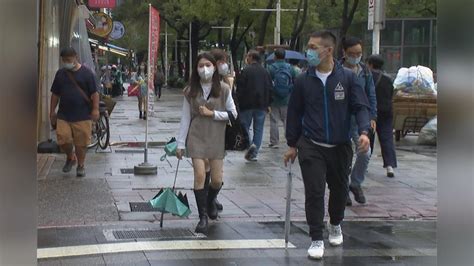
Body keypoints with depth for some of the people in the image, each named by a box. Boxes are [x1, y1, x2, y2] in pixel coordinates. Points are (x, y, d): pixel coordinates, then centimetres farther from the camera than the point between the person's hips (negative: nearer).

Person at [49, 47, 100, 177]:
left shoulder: (87, 73, -2)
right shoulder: (60, 73, 10)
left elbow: (94, 93, -3)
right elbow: (55, 94, 15)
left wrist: (95, 109, -12)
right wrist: (52, 111, 12)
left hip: (82, 116, -3)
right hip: (63, 115, 3)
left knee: (81, 142, 1)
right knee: (63, 140, -3)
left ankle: (80, 165, 19)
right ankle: (70, 157, 26)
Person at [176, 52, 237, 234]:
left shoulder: (223, 89, -1)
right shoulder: (190, 91, 2)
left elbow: (233, 113, 2)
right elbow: (185, 118, 5)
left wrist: (212, 113, -12)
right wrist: (180, 144, 3)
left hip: (217, 138, 0)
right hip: (197, 137, 0)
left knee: (217, 179, 3)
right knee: (199, 175, -11)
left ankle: (211, 201, 38)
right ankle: (203, 217, 0)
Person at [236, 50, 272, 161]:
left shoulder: (245, 71, -8)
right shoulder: (265, 72, 9)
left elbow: (240, 89, -11)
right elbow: (270, 89, 11)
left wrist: (239, 103, -5)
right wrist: (268, 104, 16)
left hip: (247, 104, -4)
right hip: (261, 105, 4)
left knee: (245, 126, 7)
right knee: (258, 128, 8)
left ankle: (250, 144, -16)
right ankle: (254, 153, 6)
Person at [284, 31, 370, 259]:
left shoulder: (347, 77, -4)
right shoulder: (303, 80, -1)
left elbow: (361, 107, -3)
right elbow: (294, 113, 7)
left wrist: (364, 131, -21)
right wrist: (292, 145, 9)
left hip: (340, 146, 1)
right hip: (311, 146, -1)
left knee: (339, 189, 15)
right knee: (314, 192, -8)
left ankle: (335, 225, 43)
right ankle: (316, 239, 2)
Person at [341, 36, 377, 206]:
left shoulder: (365, 71, 7)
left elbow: (371, 95, 13)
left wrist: (372, 117, 7)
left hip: (360, 119, 3)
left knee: (364, 153, -6)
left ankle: (356, 184, 17)